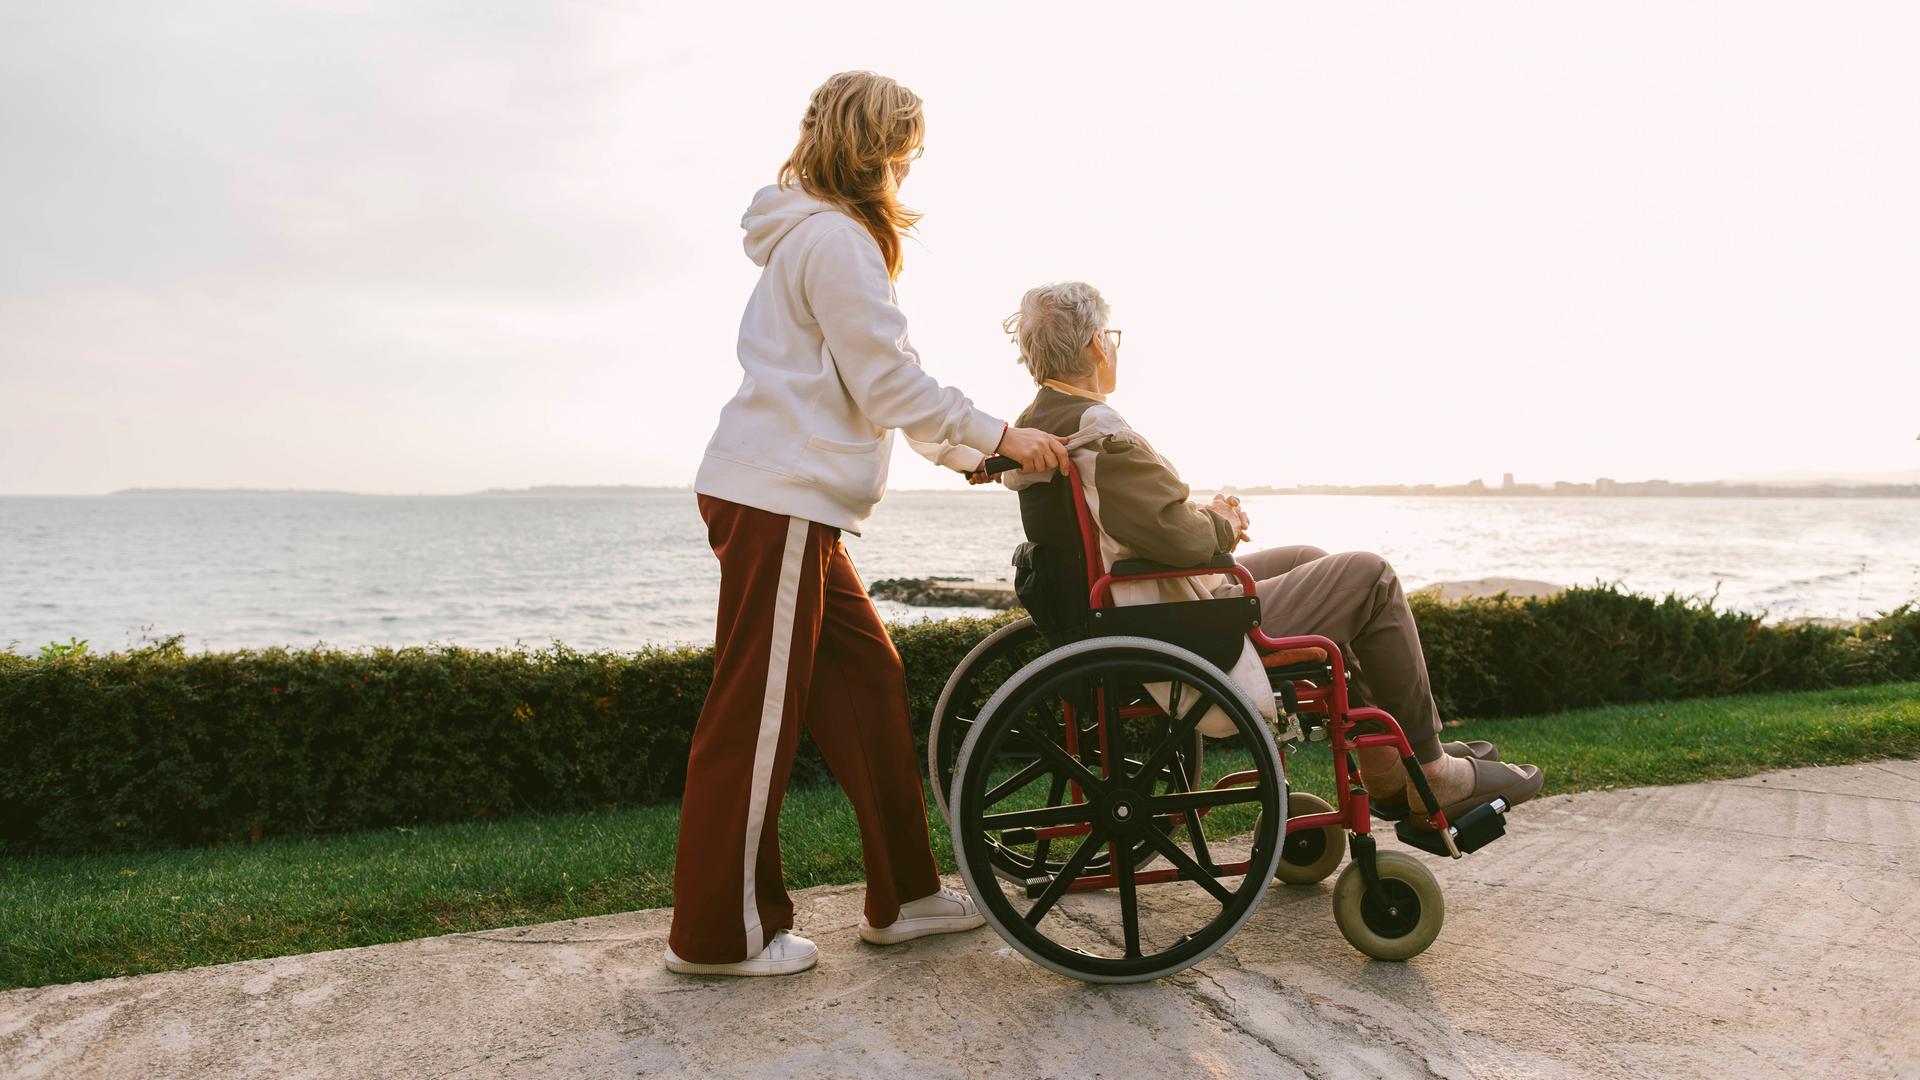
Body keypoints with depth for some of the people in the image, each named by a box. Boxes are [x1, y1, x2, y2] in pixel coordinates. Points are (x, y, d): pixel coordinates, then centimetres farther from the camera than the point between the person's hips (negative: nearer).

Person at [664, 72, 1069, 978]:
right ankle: (718, 933, 8)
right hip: (778, 500, -10)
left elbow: (856, 389, 25)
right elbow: (888, 382, -12)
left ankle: (903, 895, 18)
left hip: (793, 503, 10)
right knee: (759, 709, -4)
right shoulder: (838, 238, -8)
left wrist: (962, 450, 23)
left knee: (867, 680, 10)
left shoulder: (811, 238, 25)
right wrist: (997, 437, -3)